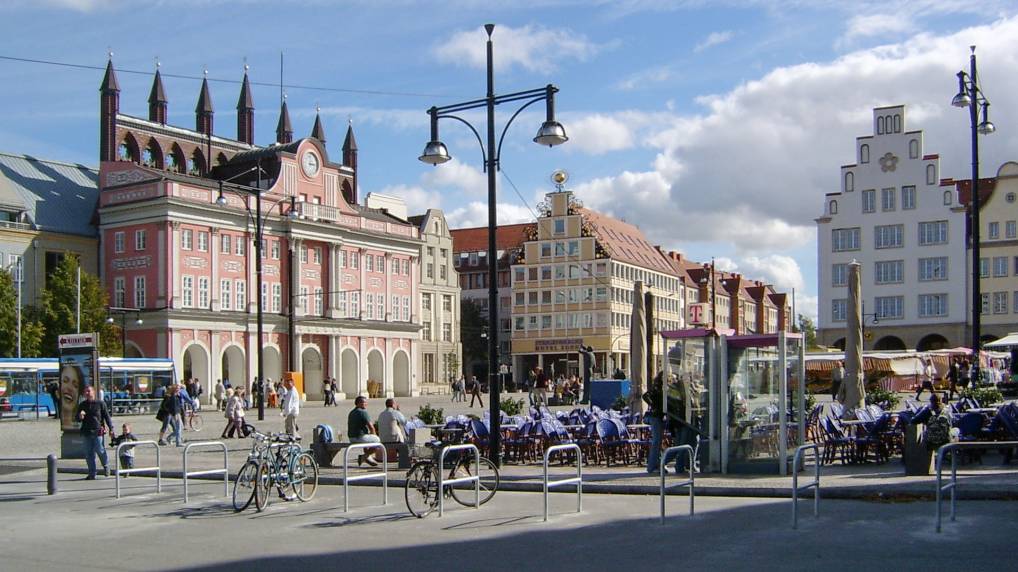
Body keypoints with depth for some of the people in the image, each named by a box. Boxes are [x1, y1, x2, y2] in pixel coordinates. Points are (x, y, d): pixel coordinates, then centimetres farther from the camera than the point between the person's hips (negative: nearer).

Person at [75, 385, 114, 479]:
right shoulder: (82, 405, 11)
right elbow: (76, 417, 15)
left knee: (100, 451, -5)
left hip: (98, 432, -4)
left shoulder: (100, 404, 1)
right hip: (87, 432, 4)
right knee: (89, 454, 4)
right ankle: (92, 474, 11)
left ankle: (106, 466, 23)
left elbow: (107, 416, 3)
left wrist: (111, 428, -3)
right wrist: (80, 416, -10)